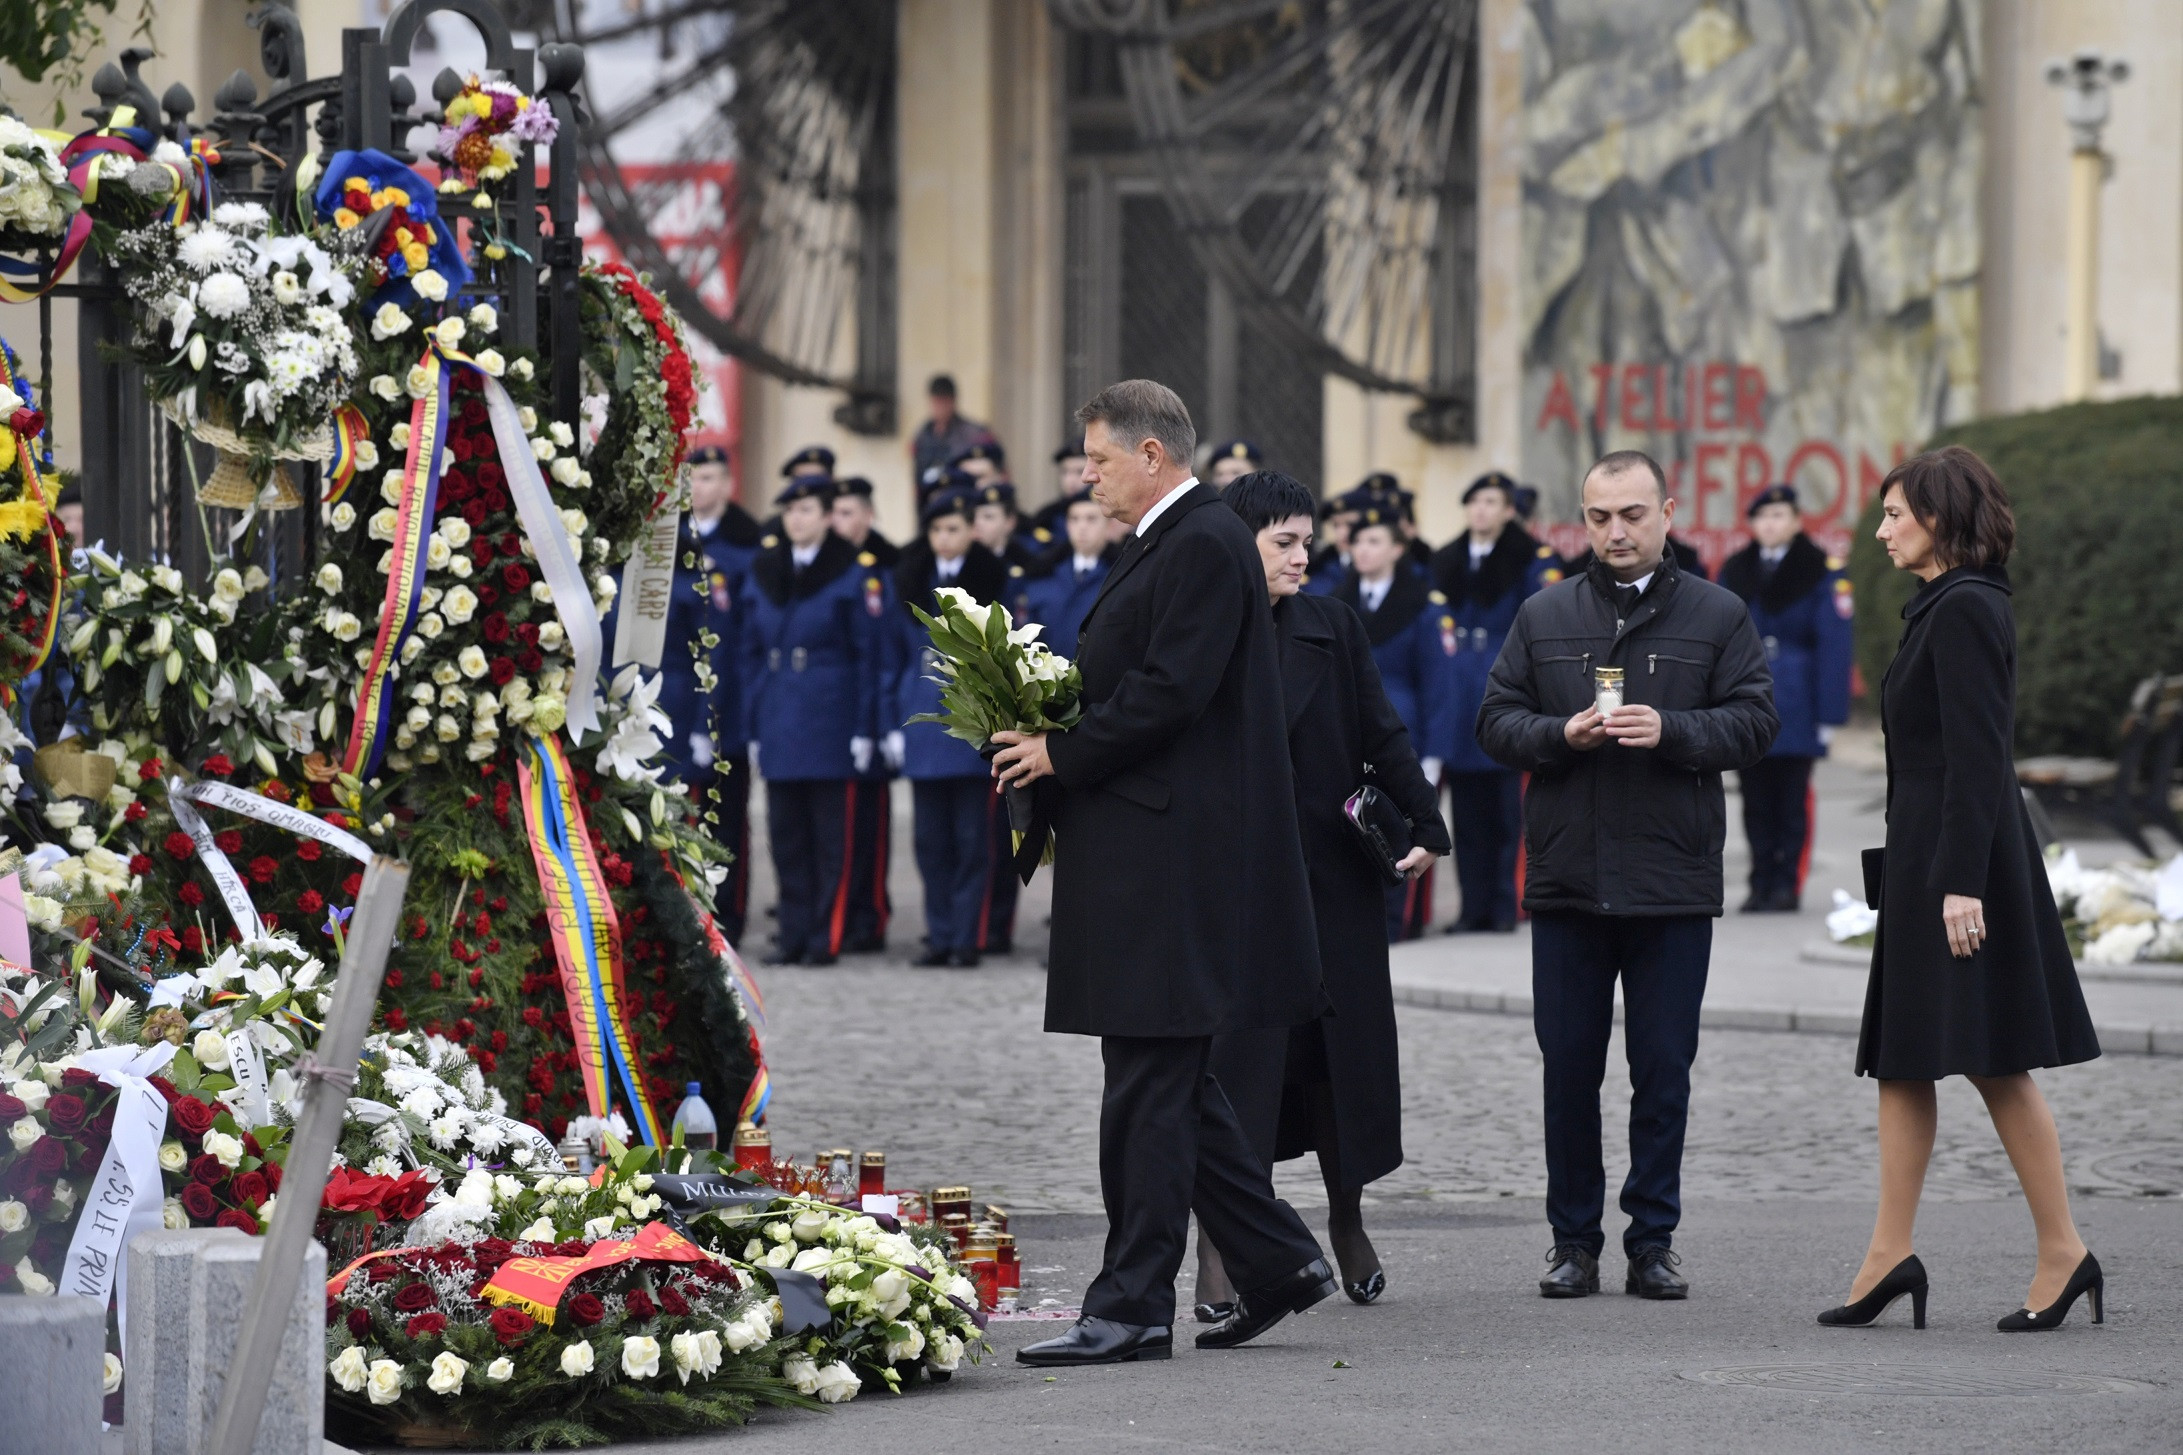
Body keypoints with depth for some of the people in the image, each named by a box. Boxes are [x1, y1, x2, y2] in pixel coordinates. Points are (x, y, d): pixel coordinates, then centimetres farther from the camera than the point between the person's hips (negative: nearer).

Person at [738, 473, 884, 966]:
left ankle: (826, 937, 3)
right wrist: (754, 726, 9)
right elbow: (753, 653, 13)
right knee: (786, 831, 7)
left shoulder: (853, 575, -4)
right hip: (779, 721, 5)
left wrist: (864, 728, -9)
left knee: (829, 832, -1)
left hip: (829, 719, -5)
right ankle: (794, 934, 13)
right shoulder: (762, 573, 10)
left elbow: (868, 654, -5)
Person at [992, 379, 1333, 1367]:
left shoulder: (1203, 546, -14)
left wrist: (1061, 756, -13)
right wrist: (1054, 752, 8)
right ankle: (1276, 1261, 21)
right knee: (1168, 1083, 14)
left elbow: (1169, 693, -21)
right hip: (1146, 860, 11)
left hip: (1168, 865, -11)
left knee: (1149, 1086, -7)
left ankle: (1131, 1308, -4)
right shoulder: (1169, 544, 19)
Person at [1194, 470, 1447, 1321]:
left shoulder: (1331, 629, 4)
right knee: (1232, 1051, -6)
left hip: (1331, 875, 3)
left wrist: (1424, 825, -4)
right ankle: (1217, 1252, -2)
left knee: (1341, 1047, 9)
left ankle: (1348, 1222, 28)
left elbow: (1381, 735, 6)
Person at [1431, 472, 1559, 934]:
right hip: (1458, 698, 4)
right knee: (1466, 805, 4)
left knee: (1503, 804, 0)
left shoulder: (1532, 561, -3)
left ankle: (1503, 905, 5)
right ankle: (1473, 904, 9)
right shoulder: (1447, 562, 13)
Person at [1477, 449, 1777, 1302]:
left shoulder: (1717, 617, 5)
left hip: (1672, 881, -1)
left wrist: (1670, 730, -17)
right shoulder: (1543, 618, 9)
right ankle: (1574, 1240, 13)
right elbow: (1496, 722, 7)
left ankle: (1653, 1241, 10)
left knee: (1663, 1071, 2)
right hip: (1566, 880, 1)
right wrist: (1561, 735, -12)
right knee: (1569, 1067, 4)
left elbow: (1753, 723, -2)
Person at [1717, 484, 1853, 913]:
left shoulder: (1822, 573, -1)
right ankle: (1762, 884, 13)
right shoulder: (1734, 572, 10)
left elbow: (1834, 647, -4)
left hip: (1795, 709, -3)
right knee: (1756, 801, 7)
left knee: (1792, 801, 0)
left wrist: (1829, 713, -9)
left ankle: (1787, 886, 4)